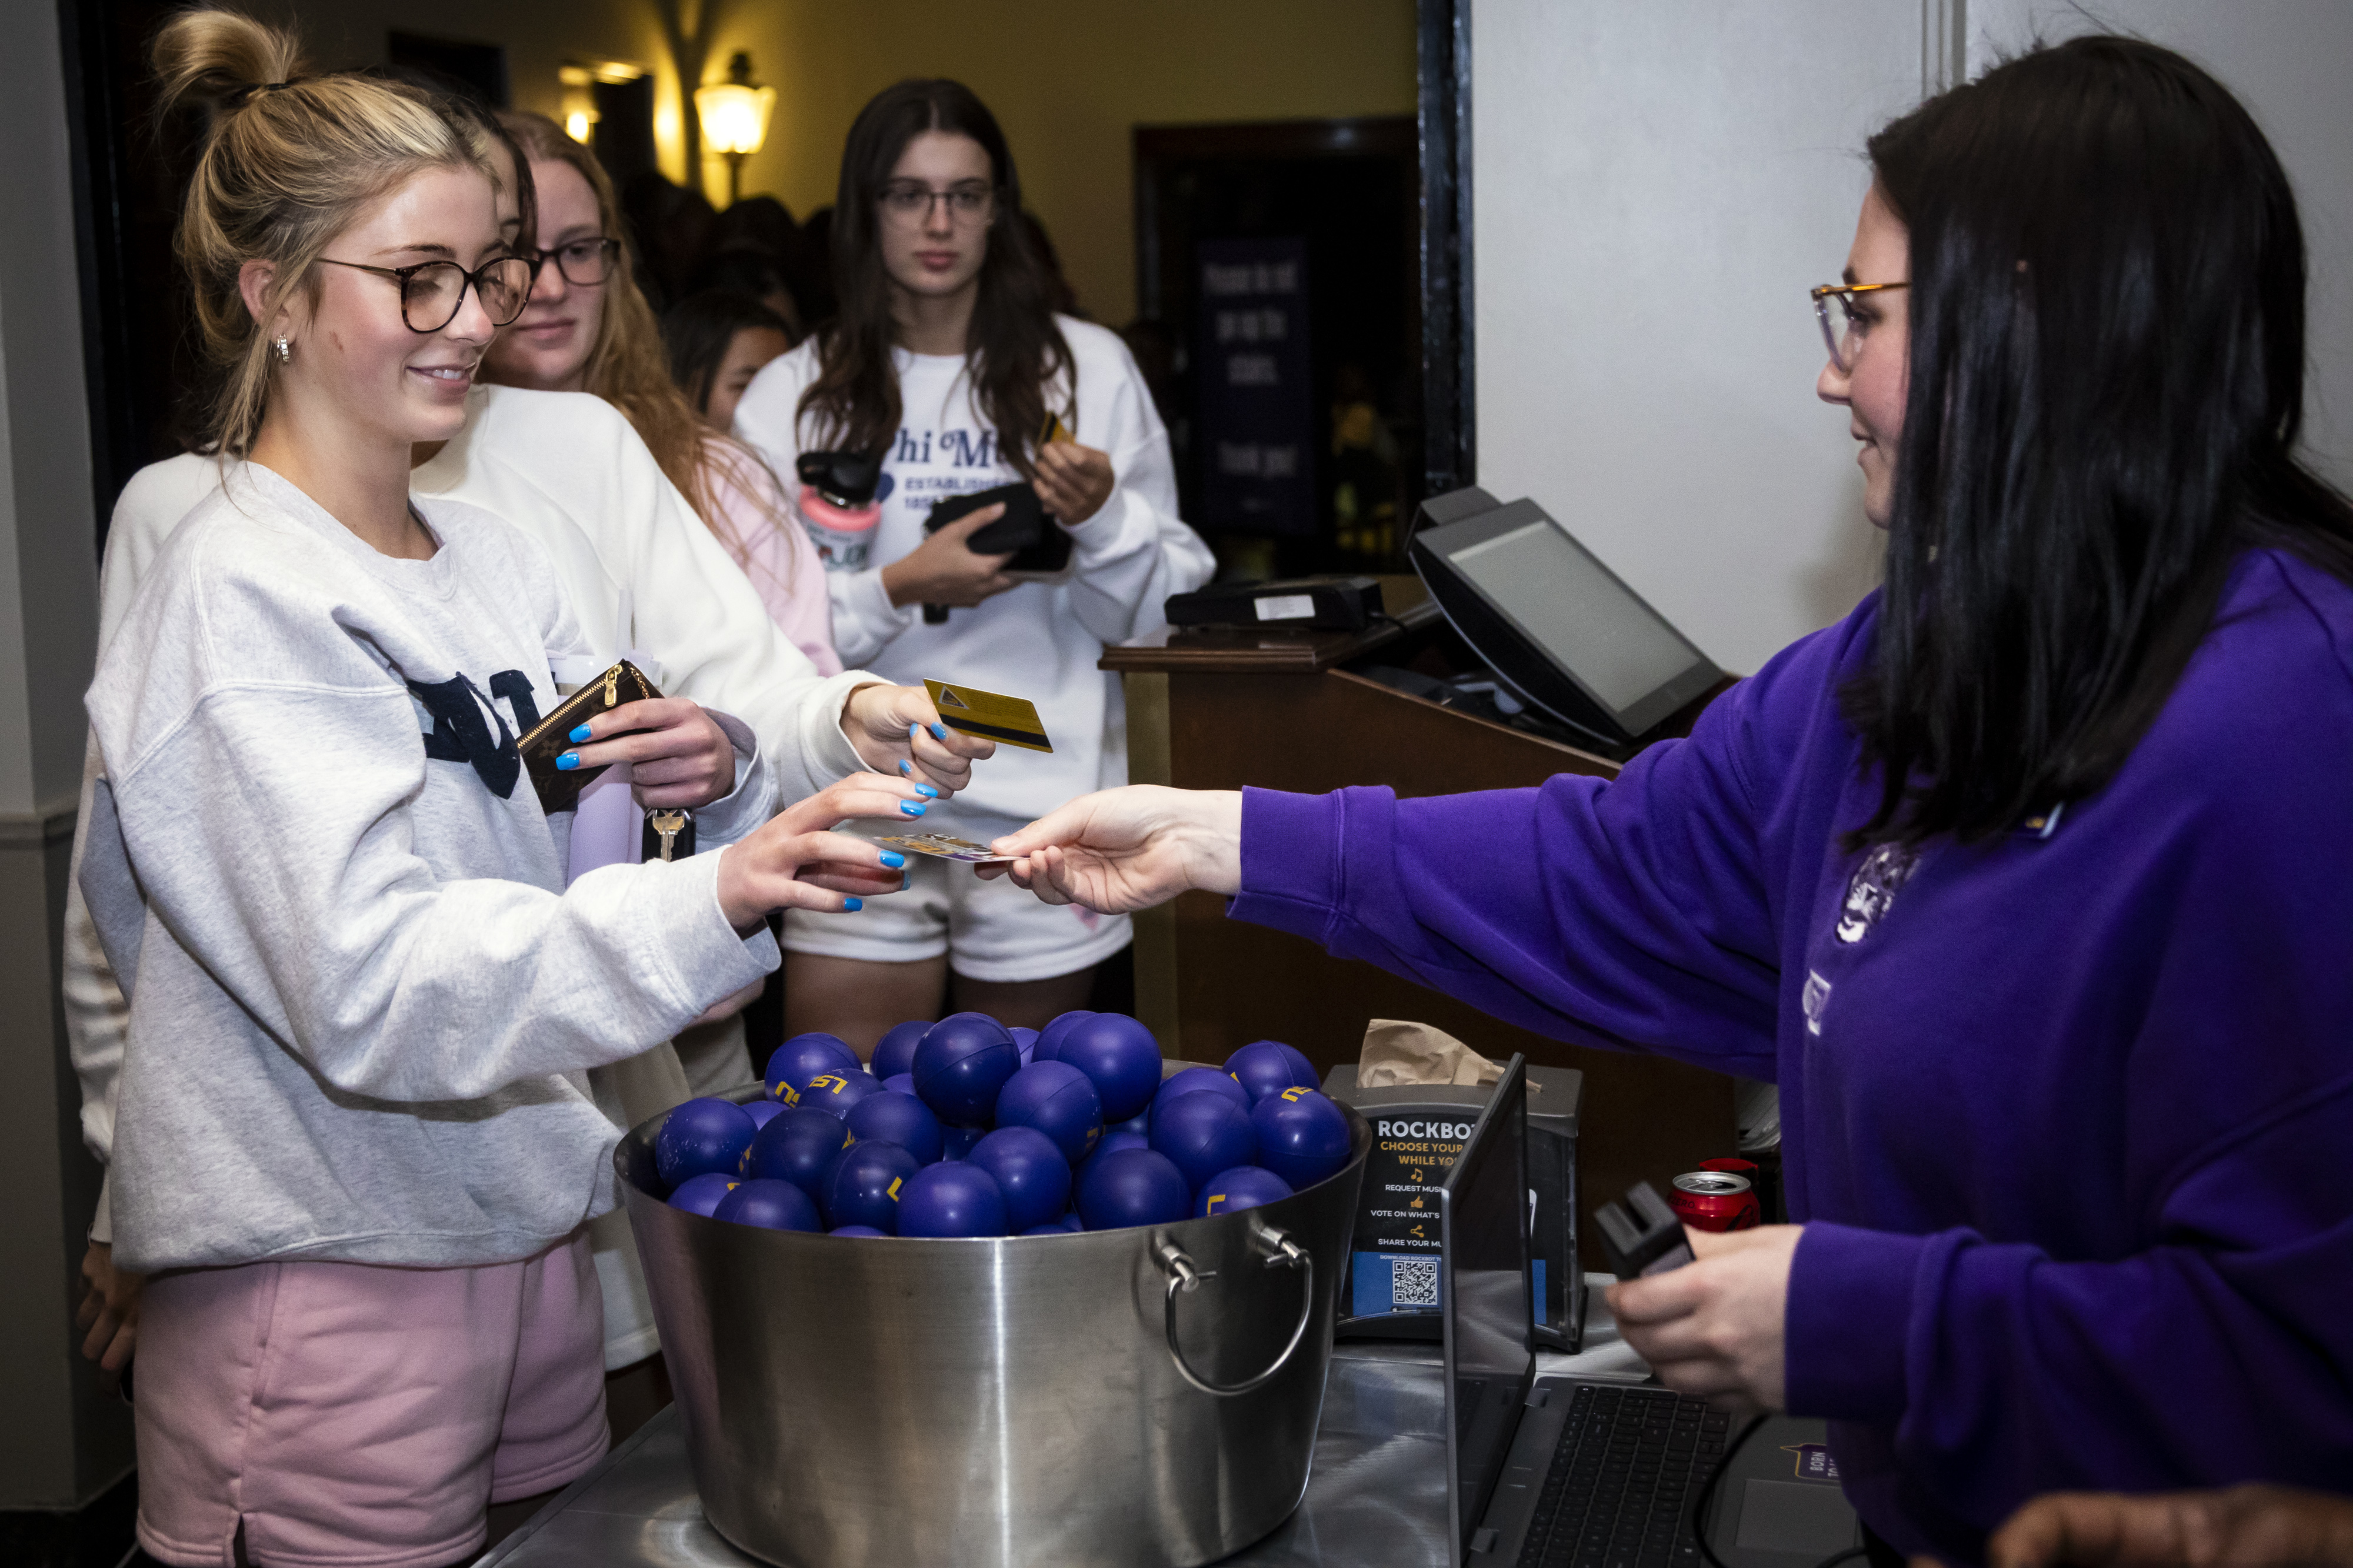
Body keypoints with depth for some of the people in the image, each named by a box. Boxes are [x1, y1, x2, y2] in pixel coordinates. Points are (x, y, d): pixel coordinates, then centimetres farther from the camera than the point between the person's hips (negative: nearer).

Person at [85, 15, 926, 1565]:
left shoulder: (501, 561, 8)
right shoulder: (238, 595, -15)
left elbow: (549, 869, 13)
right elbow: (372, 984, -26)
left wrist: (717, 786, -9)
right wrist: (711, 906, -37)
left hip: (526, 1232, 8)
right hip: (326, 1276, -7)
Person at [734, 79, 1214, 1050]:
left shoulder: (1087, 369, 5)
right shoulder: (793, 397, 4)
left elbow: (1162, 610, 5)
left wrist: (1103, 518, -14)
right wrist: (897, 589, -14)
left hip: (1045, 815, 1)